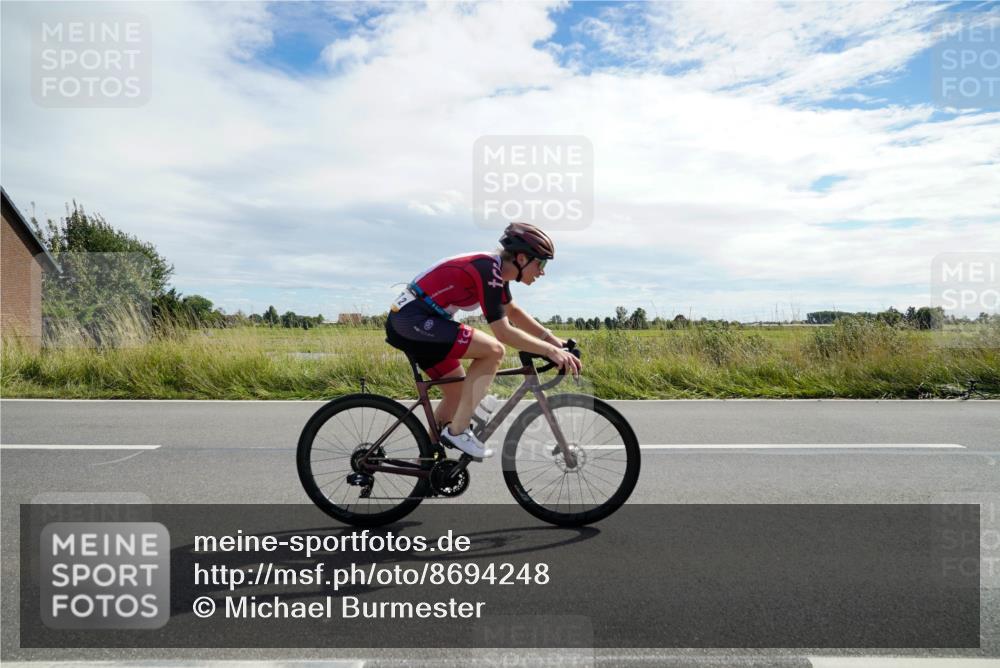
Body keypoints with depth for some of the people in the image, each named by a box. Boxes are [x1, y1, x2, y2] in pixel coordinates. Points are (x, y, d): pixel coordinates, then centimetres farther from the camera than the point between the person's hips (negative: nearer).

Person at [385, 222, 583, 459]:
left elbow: (513, 311, 22)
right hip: (413, 319, -10)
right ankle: (458, 430, -12)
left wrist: (551, 338, 13)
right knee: (493, 350, -19)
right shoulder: (488, 271, -19)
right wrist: (550, 350, -21)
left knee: (459, 391, 16)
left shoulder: (496, 268, 10)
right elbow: (503, 333, -23)